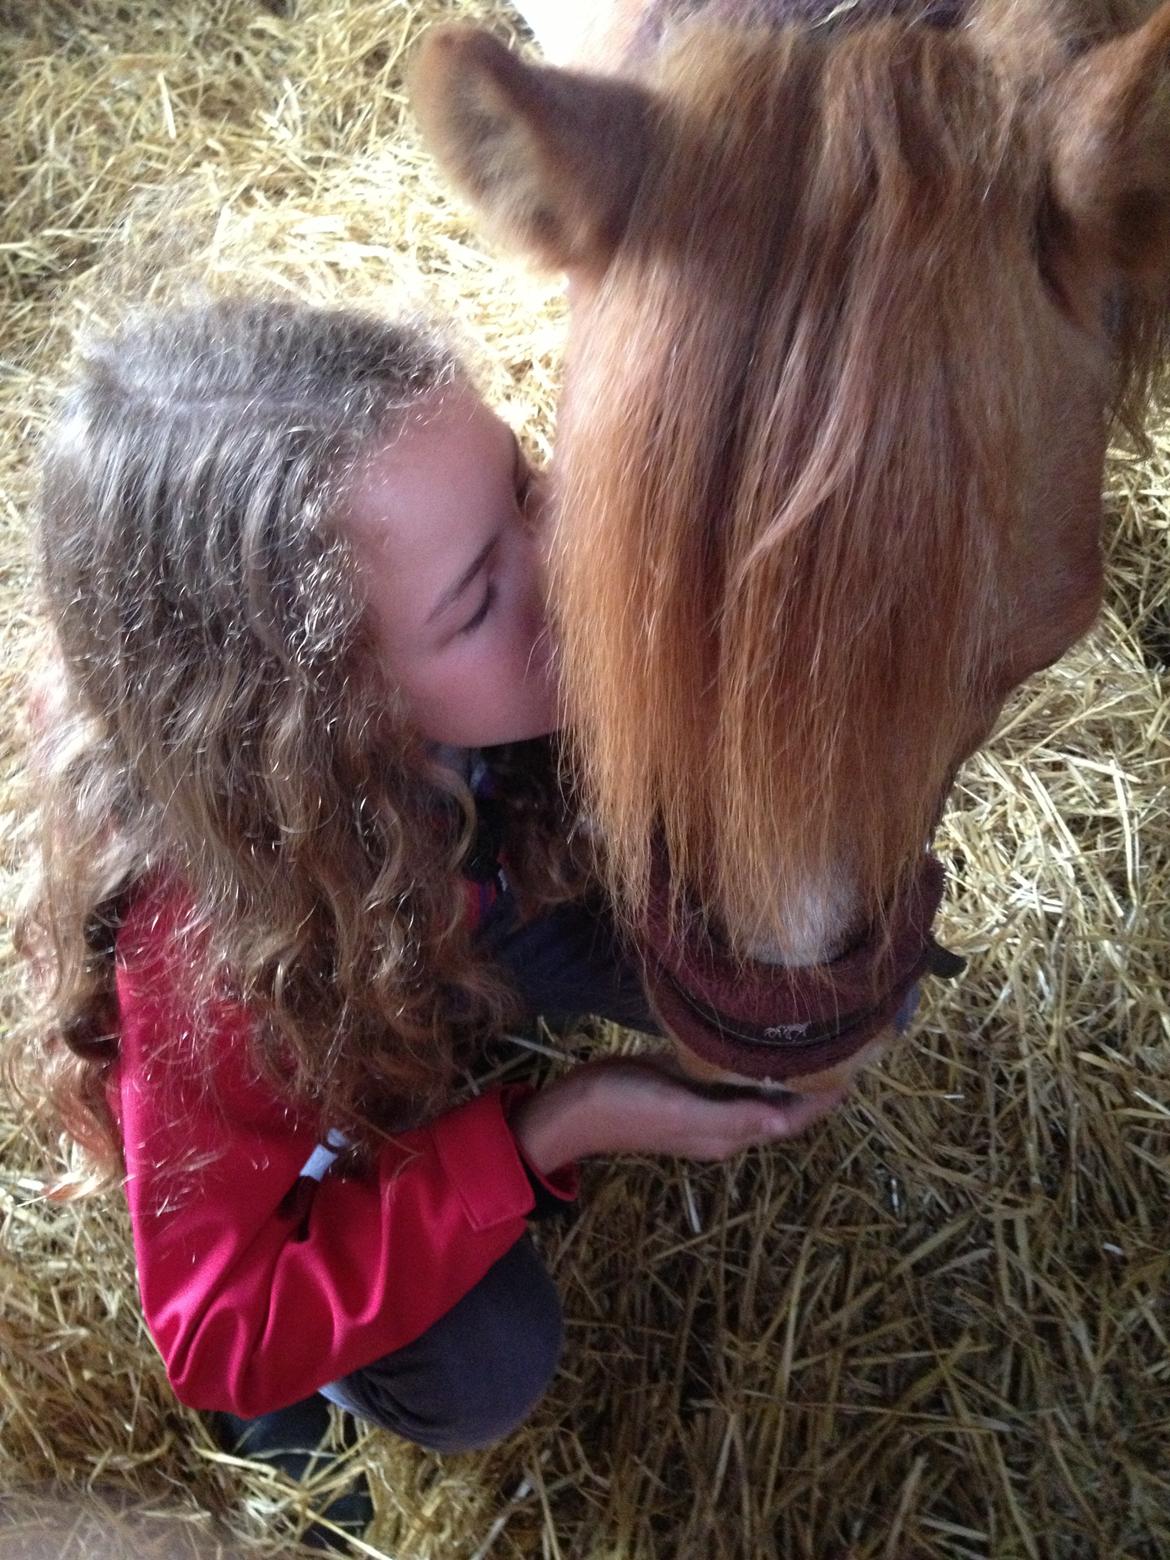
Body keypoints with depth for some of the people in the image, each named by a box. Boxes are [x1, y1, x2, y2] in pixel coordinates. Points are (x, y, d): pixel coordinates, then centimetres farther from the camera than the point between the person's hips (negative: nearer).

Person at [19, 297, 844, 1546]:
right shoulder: (209, 941, -42)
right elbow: (221, 1330, -31)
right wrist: (547, 1135, -37)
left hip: (465, 919, 5)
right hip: (307, 1108, -4)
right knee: (481, 1376, -24)